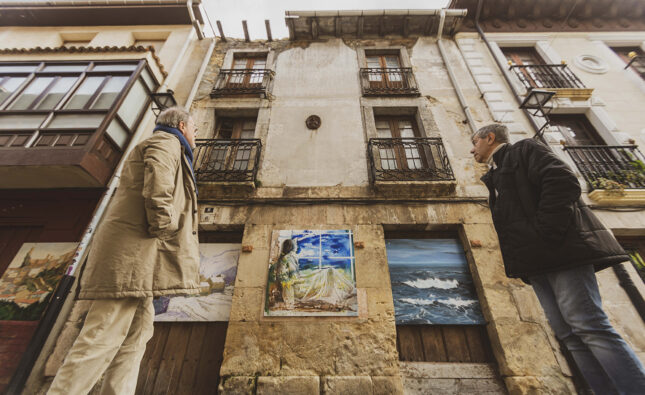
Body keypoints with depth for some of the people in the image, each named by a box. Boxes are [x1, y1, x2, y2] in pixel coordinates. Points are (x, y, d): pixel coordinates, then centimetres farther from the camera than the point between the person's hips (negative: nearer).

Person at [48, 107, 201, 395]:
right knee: (103, 338, -8)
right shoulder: (166, 143, 0)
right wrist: (163, 227, -14)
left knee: (136, 337, 9)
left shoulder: (167, 150, 30)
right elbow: (158, 190, -20)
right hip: (133, 252, -10)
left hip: (137, 260, 10)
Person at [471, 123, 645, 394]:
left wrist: (545, 232, -19)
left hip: (559, 249, -8)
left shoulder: (524, 150, 4)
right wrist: (518, 258, 8)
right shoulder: (495, 178, 25)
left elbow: (563, 182, -12)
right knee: (568, 334, 3)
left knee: (587, 326, -10)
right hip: (538, 262, 8)